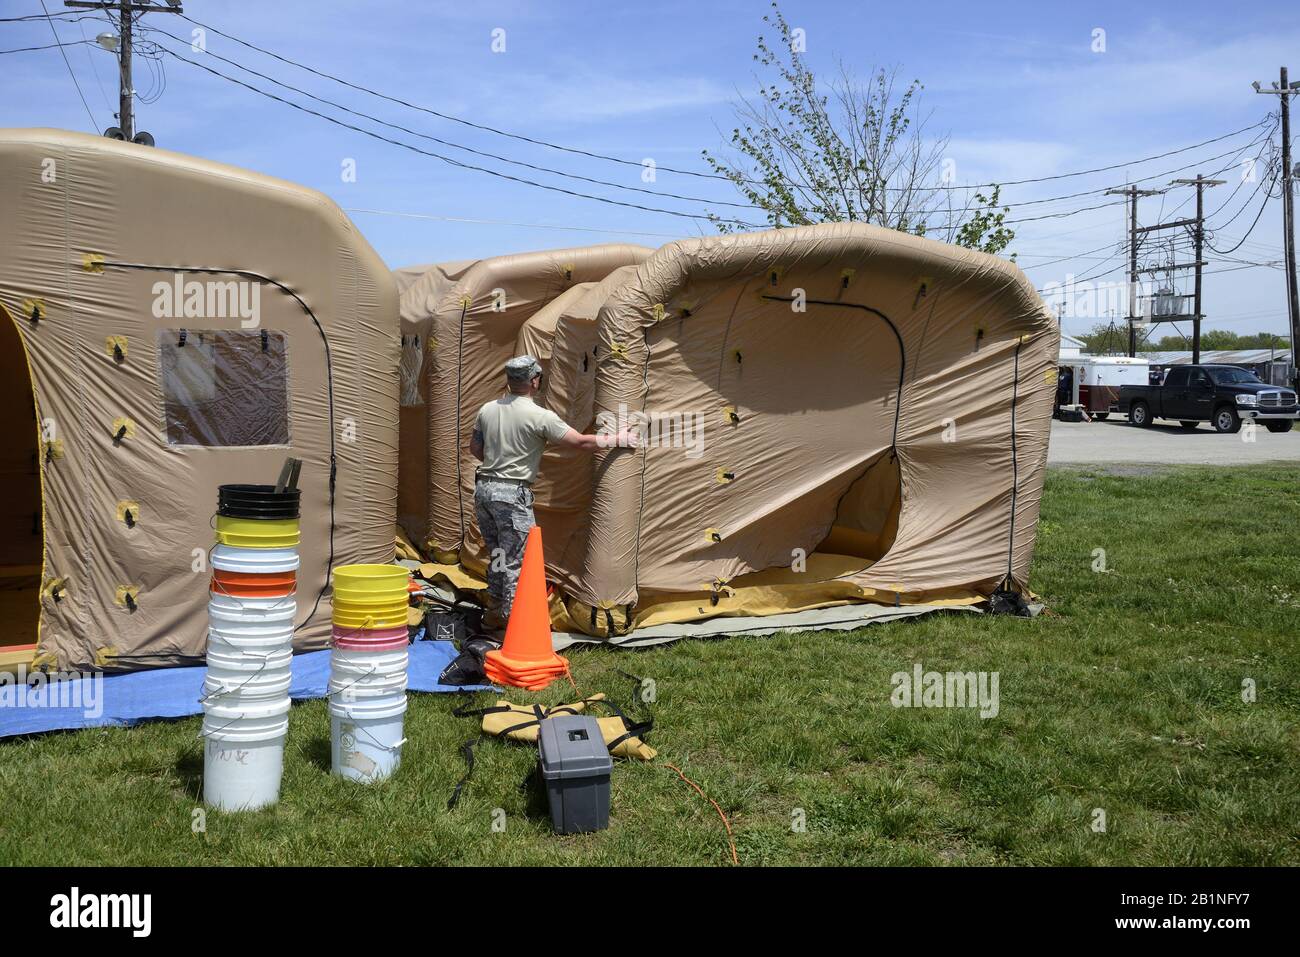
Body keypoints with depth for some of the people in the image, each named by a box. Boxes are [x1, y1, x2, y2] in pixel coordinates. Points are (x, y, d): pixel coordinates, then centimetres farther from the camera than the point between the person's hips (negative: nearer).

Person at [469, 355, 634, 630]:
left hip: (483, 488, 7)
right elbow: (581, 442, -10)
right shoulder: (540, 416, -12)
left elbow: (474, 448, 17)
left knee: (497, 554, 19)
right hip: (512, 494, -7)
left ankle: (494, 613, 29)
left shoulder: (487, 410, 7)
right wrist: (617, 440, 2)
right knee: (517, 560, 1)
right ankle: (512, 620, 4)